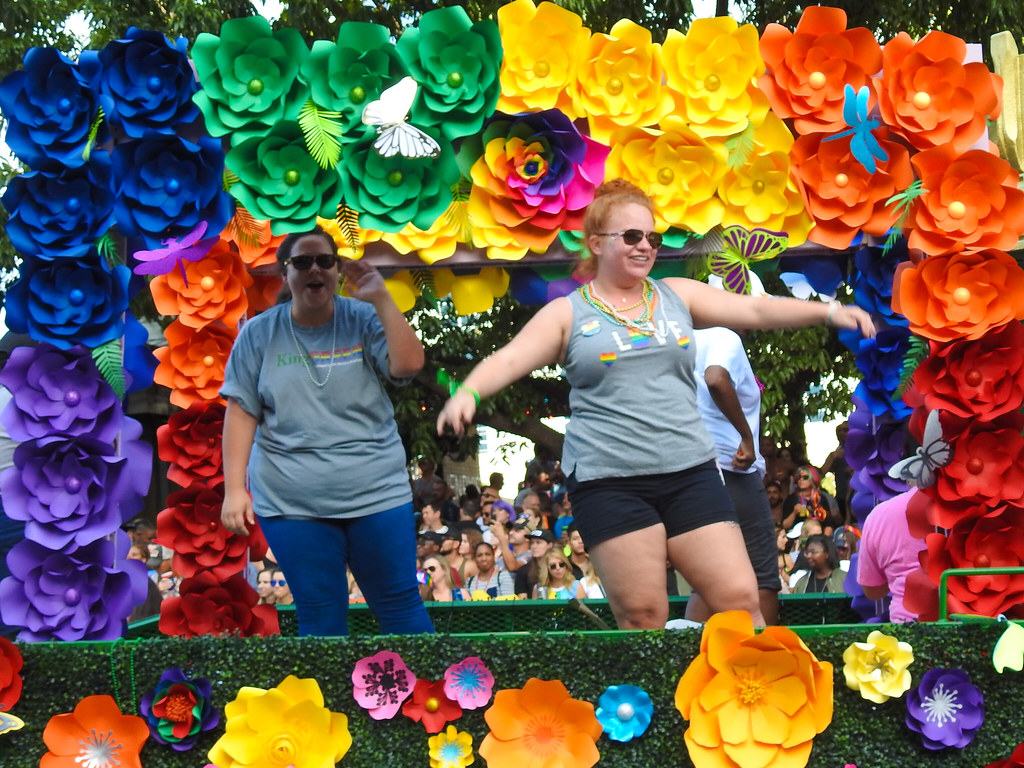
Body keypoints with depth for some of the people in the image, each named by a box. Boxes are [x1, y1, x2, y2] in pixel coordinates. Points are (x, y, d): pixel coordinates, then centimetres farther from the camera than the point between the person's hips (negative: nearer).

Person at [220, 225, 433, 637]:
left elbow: (409, 365, -14)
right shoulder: (258, 333, 3)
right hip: (292, 503, 1)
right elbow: (242, 412, 1)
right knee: (319, 618, 7)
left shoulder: (364, 320, 1)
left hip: (376, 494, 0)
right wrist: (234, 488, -5)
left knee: (400, 606, 5)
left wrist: (380, 298, -18)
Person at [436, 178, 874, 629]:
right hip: (609, 480, -3)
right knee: (642, 616, -6)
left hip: (689, 470, 3)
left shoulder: (677, 295, 13)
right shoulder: (568, 314, 4)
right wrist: (468, 392, -27)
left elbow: (753, 309, 8)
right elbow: (509, 359, -7)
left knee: (740, 599, -3)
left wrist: (828, 311, -4)